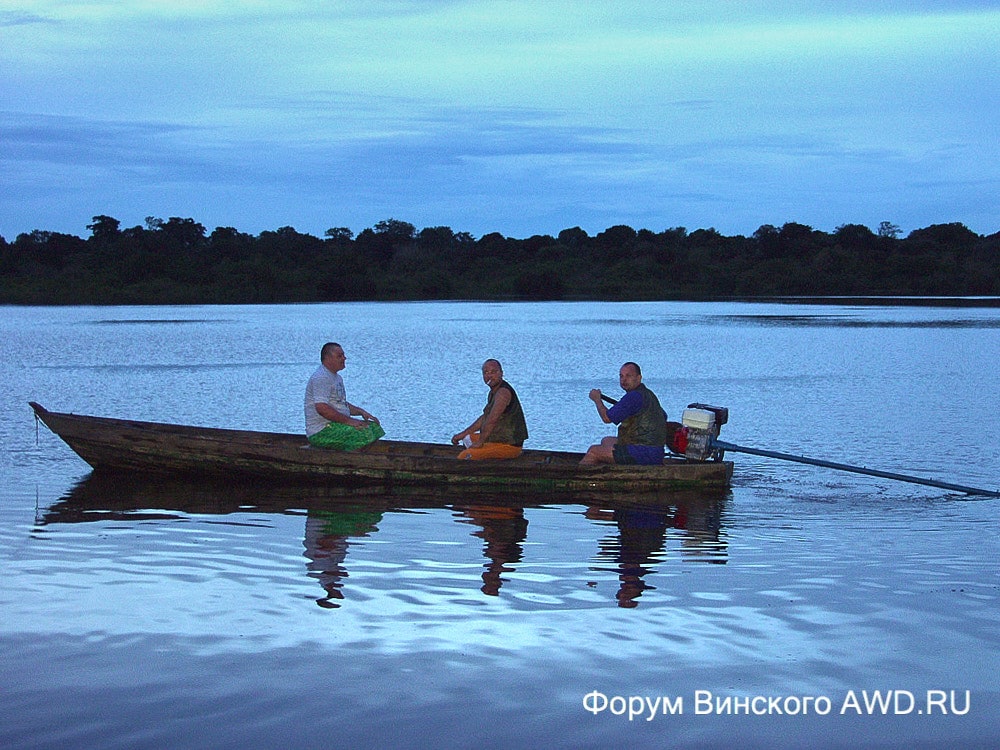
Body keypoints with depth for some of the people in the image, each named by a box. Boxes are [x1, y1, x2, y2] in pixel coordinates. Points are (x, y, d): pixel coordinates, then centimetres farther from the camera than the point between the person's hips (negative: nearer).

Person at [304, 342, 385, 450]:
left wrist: (360, 411, 10)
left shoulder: (337, 378, 20)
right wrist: (349, 421, -23)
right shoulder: (321, 378, -15)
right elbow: (321, 408, -26)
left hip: (336, 424, 11)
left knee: (375, 427, 4)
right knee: (363, 433, -26)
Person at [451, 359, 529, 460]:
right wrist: (463, 433, 20)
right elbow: (484, 417, 23)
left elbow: (491, 420, -28)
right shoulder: (494, 391, 13)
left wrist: (480, 442, -20)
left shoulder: (503, 392, -21)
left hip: (509, 445, -11)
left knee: (465, 456, -22)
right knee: (467, 438, 30)